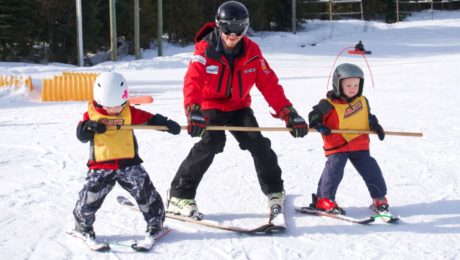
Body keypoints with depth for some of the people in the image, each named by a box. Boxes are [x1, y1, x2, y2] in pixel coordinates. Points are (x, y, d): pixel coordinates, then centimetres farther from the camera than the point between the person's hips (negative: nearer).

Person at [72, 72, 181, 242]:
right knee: (90, 197, -2)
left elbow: (150, 119, 2)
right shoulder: (91, 114, 0)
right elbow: (81, 135, -3)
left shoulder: (130, 112, 2)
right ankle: (83, 225, 22)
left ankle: (155, 222, 14)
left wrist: (167, 124, -12)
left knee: (145, 191, -3)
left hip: (129, 163, 1)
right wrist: (90, 126, -24)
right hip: (101, 165, -1)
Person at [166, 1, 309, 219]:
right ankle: (180, 195, -16)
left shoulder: (252, 51, -10)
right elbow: (193, 82, -35)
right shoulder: (205, 50, -21)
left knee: (259, 145, -10)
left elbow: (269, 84, -10)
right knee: (210, 144, -25)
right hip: (210, 107, -3)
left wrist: (288, 113, -20)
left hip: (239, 107, 3)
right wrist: (193, 111, -53)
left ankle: (274, 191, 15)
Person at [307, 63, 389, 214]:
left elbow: (368, 116, 25)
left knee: (370, 169, 4)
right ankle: (323, 200, -2)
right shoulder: (329, 105, -9)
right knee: (334, 169, -14)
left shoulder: (362, 101, 8)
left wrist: (375, 125, 12)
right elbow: (314, 115, -2)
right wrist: (319, 126, -20)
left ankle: (379, 198, 19)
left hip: (360, 145, 4)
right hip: (337, 146, -4)